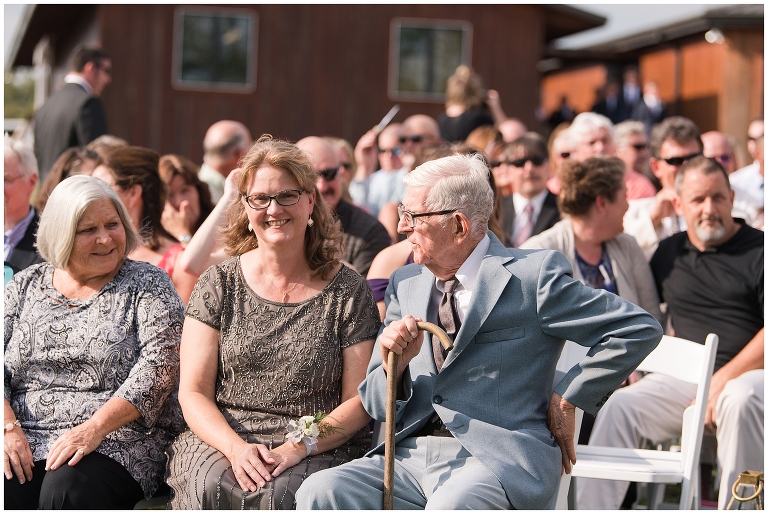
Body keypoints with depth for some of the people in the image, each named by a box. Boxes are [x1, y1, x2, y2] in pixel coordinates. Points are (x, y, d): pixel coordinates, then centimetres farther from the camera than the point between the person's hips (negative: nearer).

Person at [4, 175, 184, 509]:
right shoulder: (25, 285, 17)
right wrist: (8, 427, -10)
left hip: (117, 443, -2)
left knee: (67, 489, -34)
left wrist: (94, 428, -18)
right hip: (24, 443, 2)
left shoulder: (148, 285, 7)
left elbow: (159, 366, -7)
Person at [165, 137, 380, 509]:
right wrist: (236, 447, -14)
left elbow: (358, 401, 3)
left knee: (279, 492, -33)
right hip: (220, 441, 1)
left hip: (322, 450, -1)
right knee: (212, 485, -32)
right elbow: (193, 393, 5)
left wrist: (299, 448, -14)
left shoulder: (348, 293, 4)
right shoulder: (219, 285, 8)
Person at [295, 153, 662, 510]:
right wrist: (395, 364, -7)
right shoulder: (405, 284, 16)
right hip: (413, 454, 5)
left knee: (451, 505, -37)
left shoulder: (533, 276, -2)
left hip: (499, 457, -5)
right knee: (320, 491, -21)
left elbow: (639, 329, -3)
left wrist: (567, 399, -2)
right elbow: (378, 408, 16)